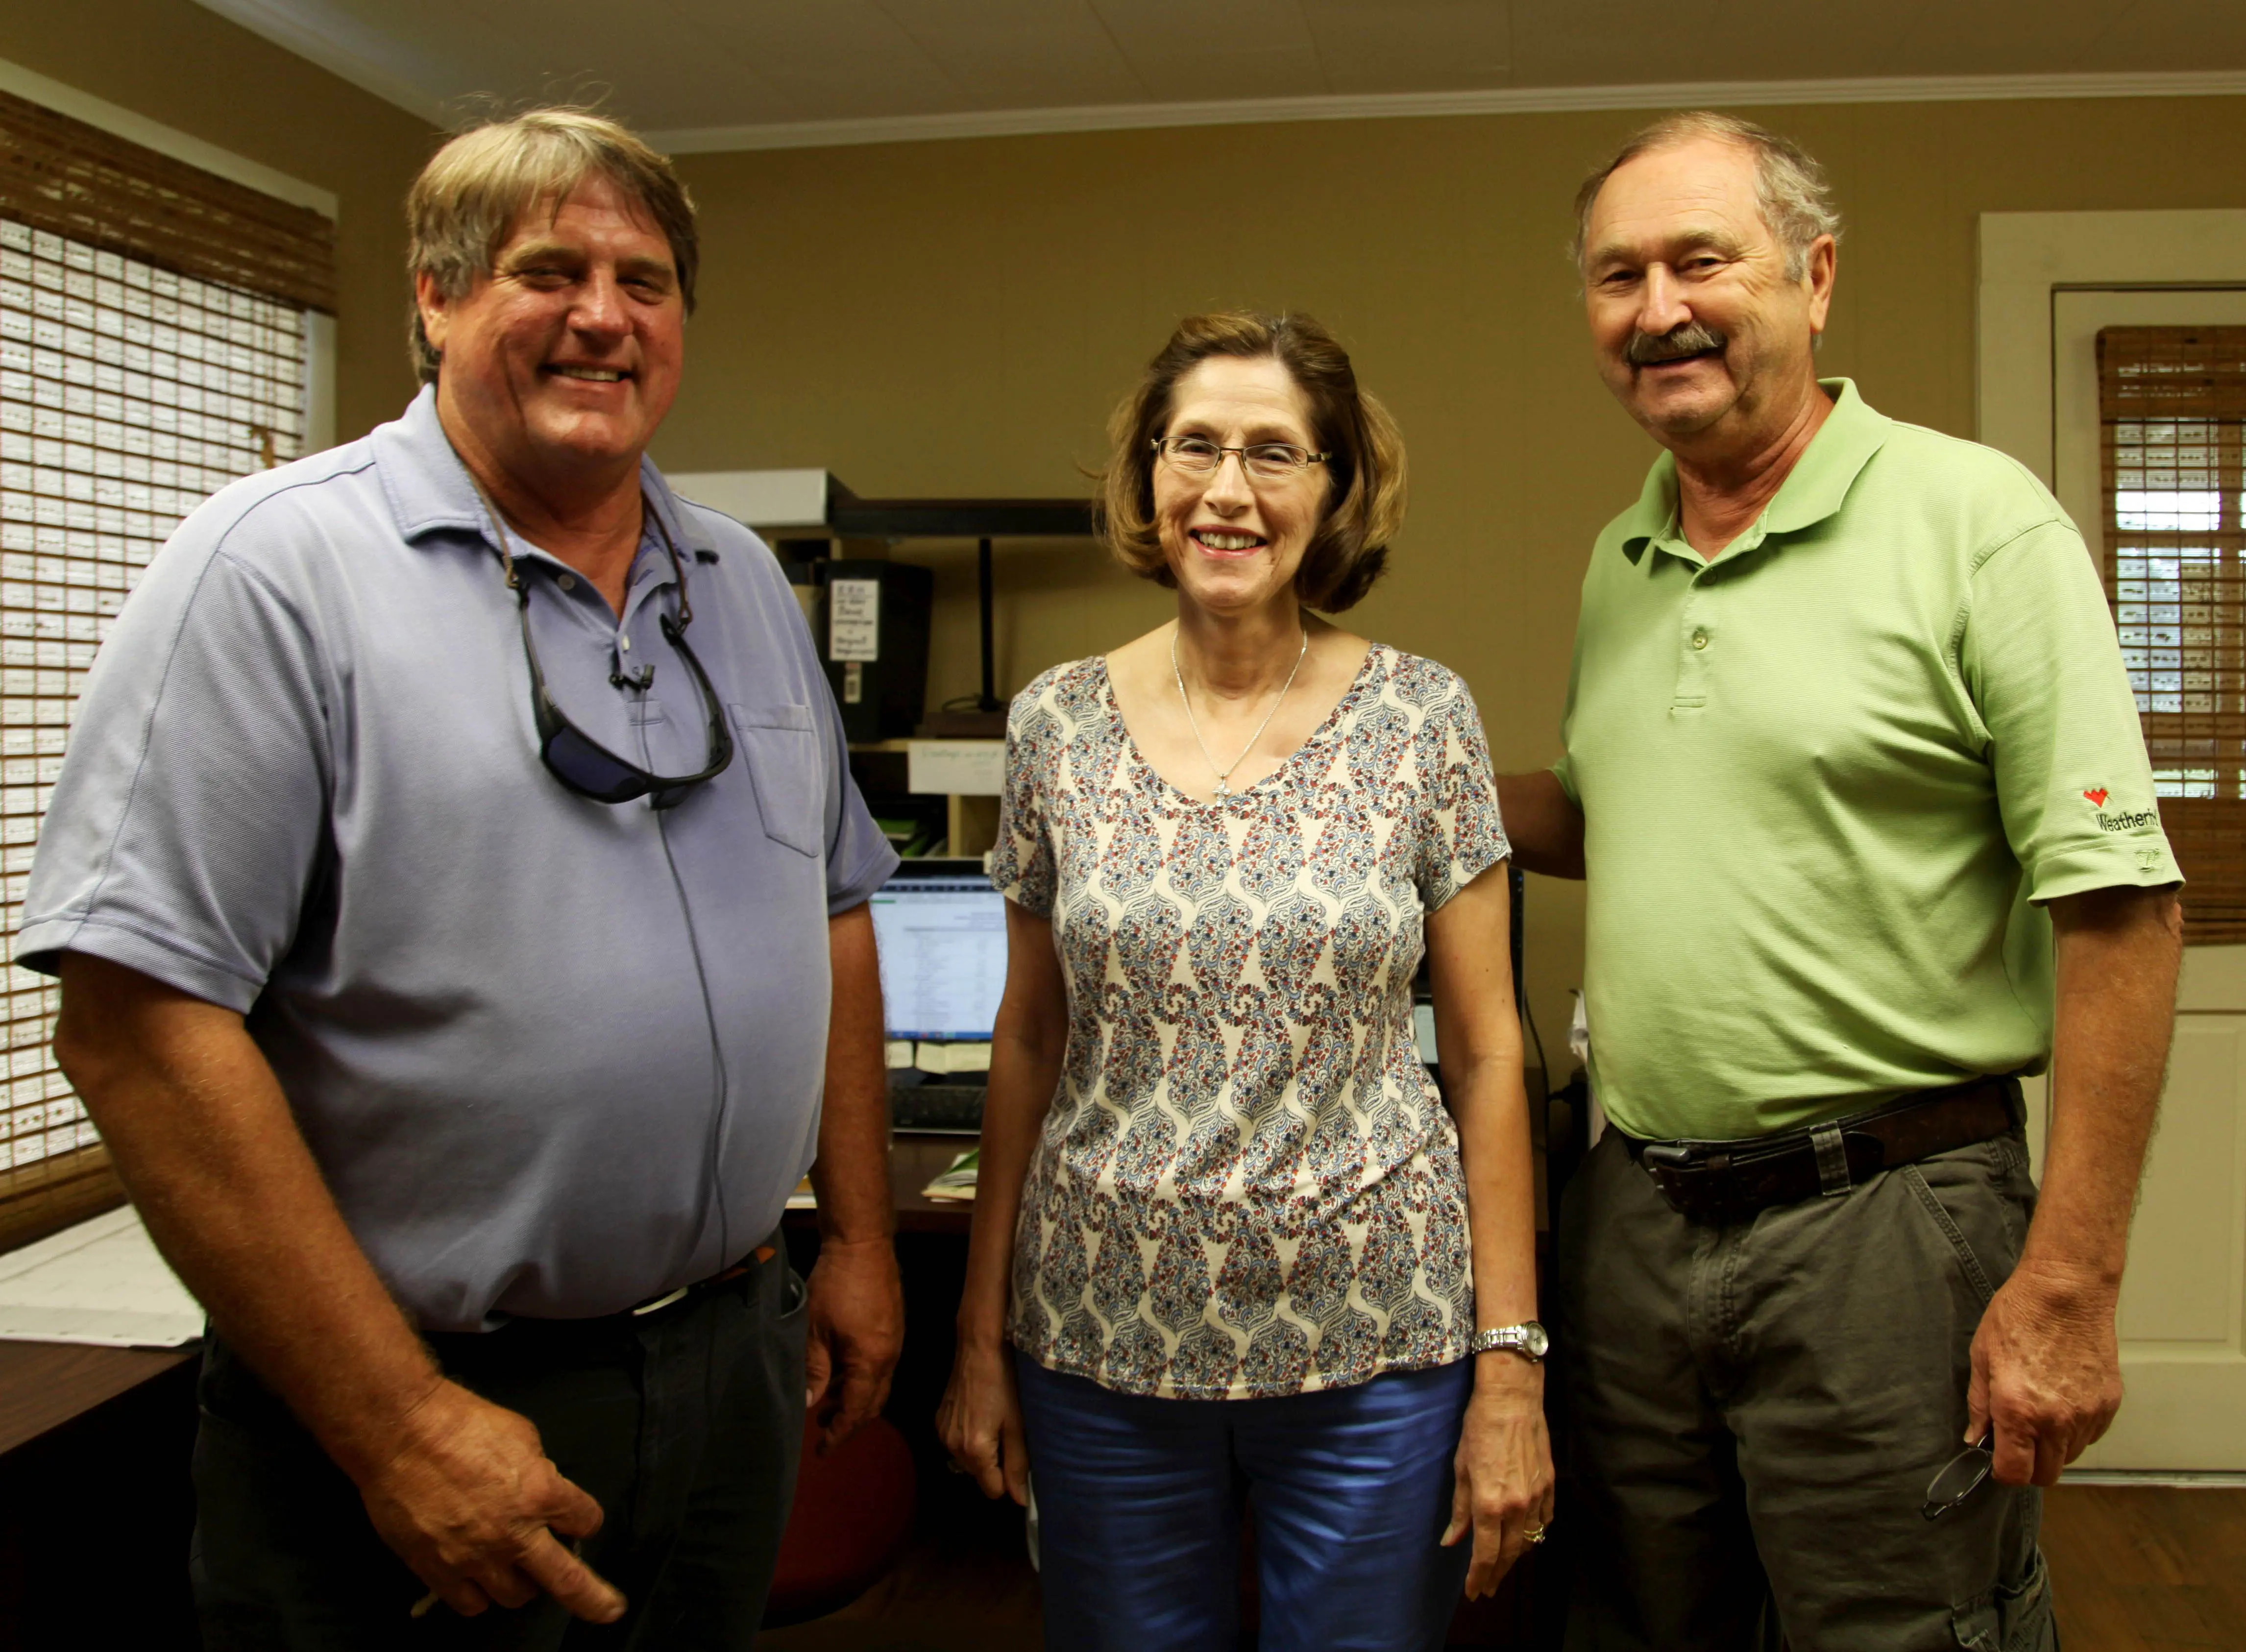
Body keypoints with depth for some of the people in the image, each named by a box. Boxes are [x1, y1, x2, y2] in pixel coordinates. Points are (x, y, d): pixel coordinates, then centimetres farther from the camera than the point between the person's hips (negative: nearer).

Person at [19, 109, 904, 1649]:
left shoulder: (746, 584, 8)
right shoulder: (279, 565, -12)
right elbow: (137, 1015, -18)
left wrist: (861, 1238, 11)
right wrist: (397, 1424, -19)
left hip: (735, 1365, 6)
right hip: (433, 1408, -6)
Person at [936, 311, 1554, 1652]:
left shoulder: (1424, 719, -4)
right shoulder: (1060, 723, 0)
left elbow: (1486, 1050, -2)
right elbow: (1030, 1040, 7)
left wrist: (1512, 1364, -5)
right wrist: (983, 1331, 6)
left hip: (1375, 1346, -1)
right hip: (1104, 1342, 2)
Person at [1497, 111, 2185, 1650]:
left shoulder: (1977, 521, -10)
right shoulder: (1617, 561, 10)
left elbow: (2120, 908, -14)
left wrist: (2068, 1283, -17)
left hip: (1879, 1218, -6)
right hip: (1633, 1215, 6)